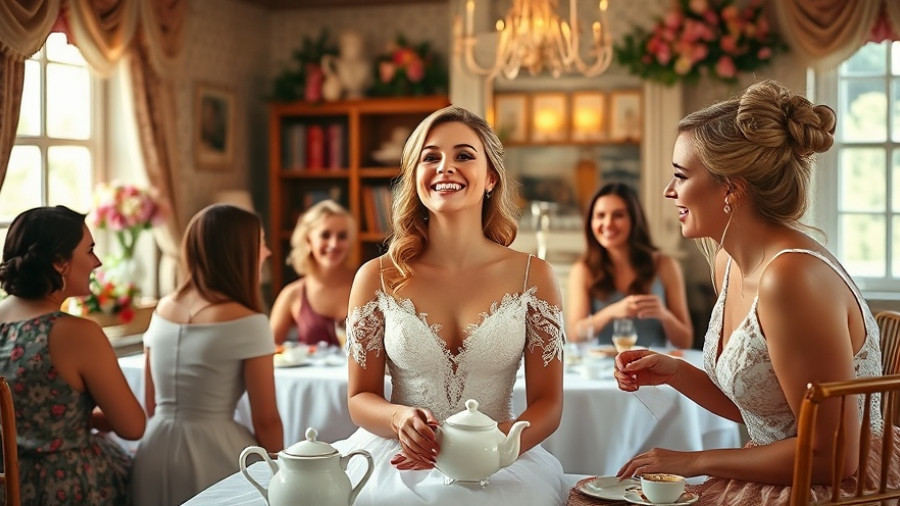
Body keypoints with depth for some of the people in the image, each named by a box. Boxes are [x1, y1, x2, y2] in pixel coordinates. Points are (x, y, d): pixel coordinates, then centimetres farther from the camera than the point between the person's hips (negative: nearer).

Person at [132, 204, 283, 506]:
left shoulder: (162, 310, 6)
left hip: (156, 451, 7)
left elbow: (151, 405, 14)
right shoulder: (248, 323, -13)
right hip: (212, 453, -7)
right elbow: (266, 421, -10)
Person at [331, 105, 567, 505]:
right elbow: (360, 397, 8)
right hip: (396, 461, 1)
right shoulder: (377, 278, 3)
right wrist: (400, 419, -16)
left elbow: (548, 404, 3)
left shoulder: (532, 276, 2)